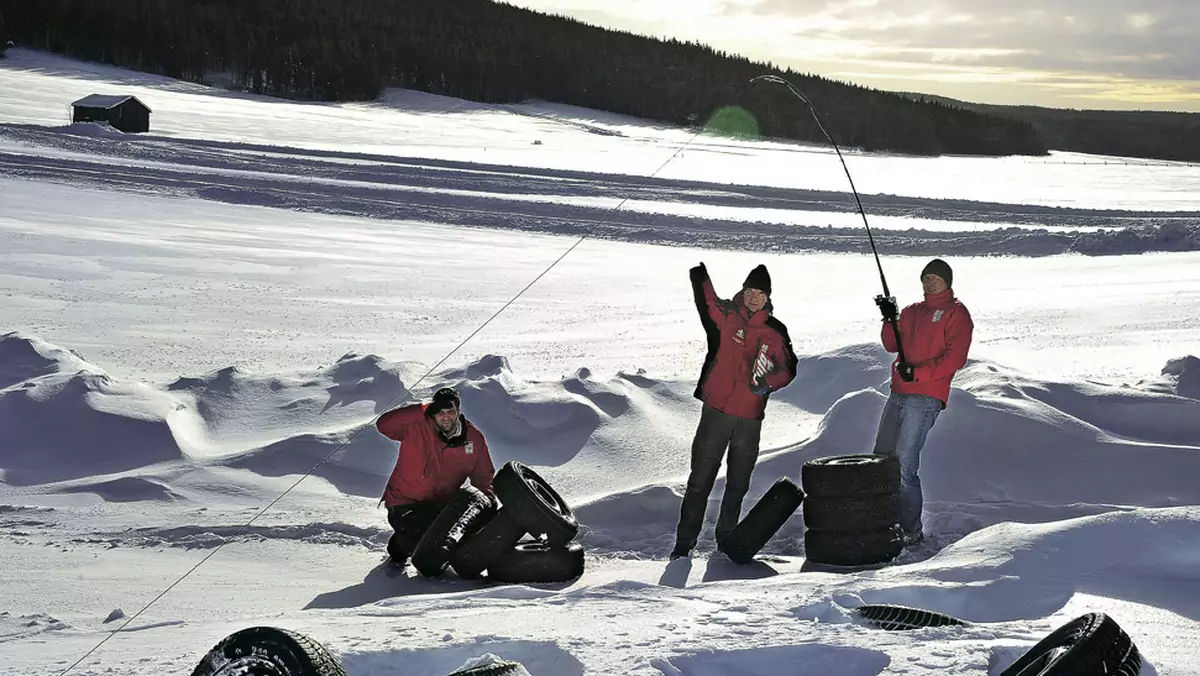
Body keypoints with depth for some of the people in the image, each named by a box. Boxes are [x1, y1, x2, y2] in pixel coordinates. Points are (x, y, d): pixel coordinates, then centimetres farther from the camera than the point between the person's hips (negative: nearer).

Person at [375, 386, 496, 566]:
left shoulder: (473, 438, -4)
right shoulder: (416, 428, -15)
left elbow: (483, 475, 6)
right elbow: (384, 425, -29)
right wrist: (422, 411, -32)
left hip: (442, 504, 4)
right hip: (405, 502, -4)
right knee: (414, 542, -24)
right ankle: (398, 552, 15)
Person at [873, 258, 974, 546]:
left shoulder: (956, 314, -1)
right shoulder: (912, 312, 20)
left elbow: (955, 358, -11)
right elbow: (891, 345, 14)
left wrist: (918, 372, -19)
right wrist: (890, 319, -4)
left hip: (925, 397, -7)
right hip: (898, 393, 7)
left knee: (904, 465, -14)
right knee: (881, 460, 8)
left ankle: (911, 529, -8)